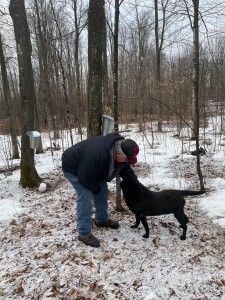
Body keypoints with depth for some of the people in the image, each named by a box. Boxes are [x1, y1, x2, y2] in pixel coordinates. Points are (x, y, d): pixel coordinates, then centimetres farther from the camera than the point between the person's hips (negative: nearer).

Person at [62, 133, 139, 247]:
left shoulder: (119, 149, -16)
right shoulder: (97, 154, -44)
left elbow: (126, 170, 1)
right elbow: (85, 177, -33)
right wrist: (95, 188, -14)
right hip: (73, 168, -8)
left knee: (102, 191, 10)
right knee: (85, 197, -15)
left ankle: (102, 219, 29)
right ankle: (84, 233, -5)